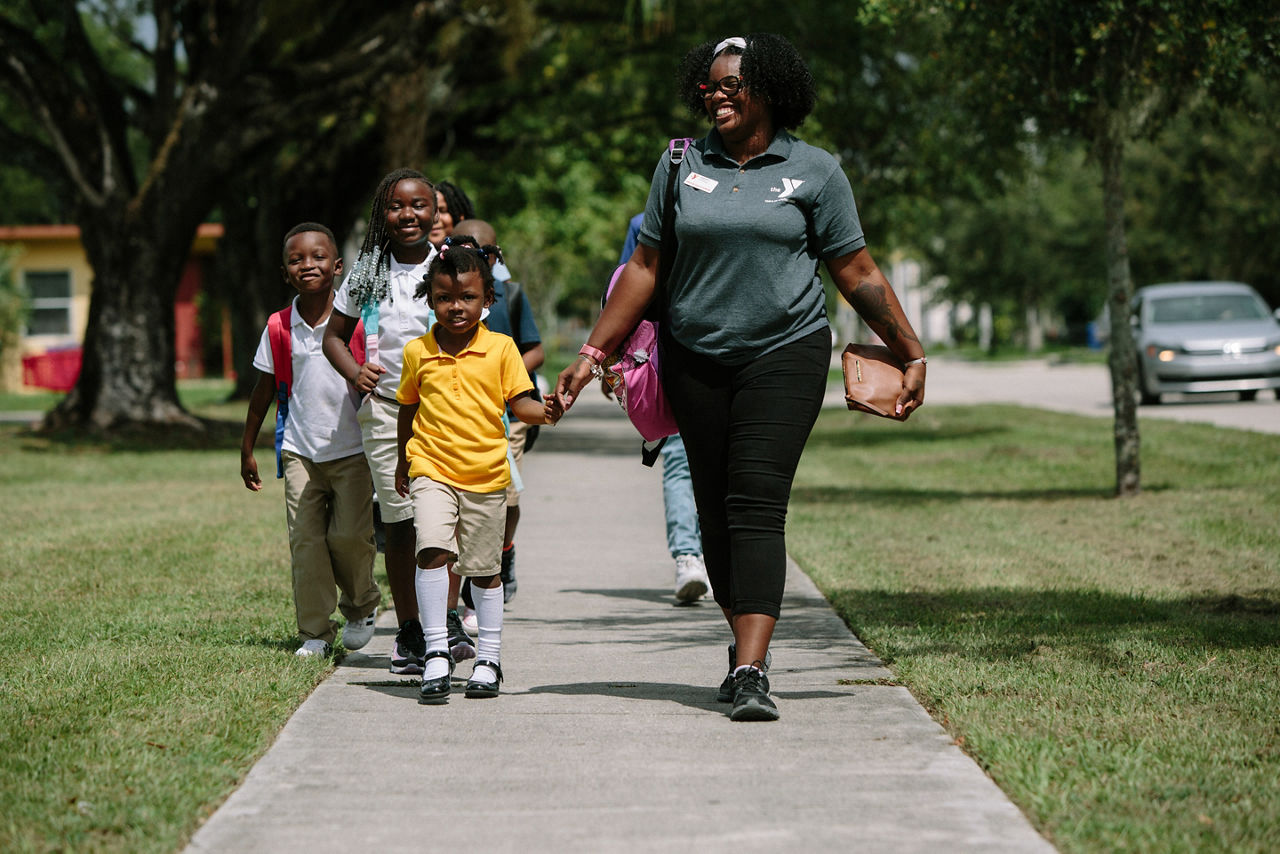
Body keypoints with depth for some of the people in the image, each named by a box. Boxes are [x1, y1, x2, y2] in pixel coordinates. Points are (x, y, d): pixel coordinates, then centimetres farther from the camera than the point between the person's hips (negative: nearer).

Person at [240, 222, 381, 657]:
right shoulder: (280, 329, 2)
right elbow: (264, 390, 10)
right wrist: (247, 450, 13)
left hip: (353, 448, -2)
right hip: (300, 450, 2)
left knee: (349, 534, -8)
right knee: (305, 540, -3)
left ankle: (362, 606, 21)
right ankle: (315, 632, 5)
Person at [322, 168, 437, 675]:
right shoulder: (368, 273, 7)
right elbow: (334, 335, 16)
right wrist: (353, 372, -4)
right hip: (385, 409, 1)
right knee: (399, 522, 2)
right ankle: (408, 631, 8)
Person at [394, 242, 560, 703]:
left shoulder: (500, 348, 0)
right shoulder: (418, 352, 4)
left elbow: (518, 401, -2)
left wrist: (543, 411, -24)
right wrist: (402, 460, 24)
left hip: (486, 474, 0)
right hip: (432, 469, 0)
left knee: (484, 569, 9)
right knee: (432, 550, -21)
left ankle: (488, 660, 22)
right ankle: (437, 653, -16)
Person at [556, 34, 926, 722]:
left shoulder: (814, 171, 2)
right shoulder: (680, 167, 8)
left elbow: (858, 273, 6)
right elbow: (643, 267, 10)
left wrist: (912, 355, 5)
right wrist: (593, 354, 6)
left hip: (784, 356, -3)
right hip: (695, 361, 3)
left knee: (757, 506, -14)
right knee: (715, 512, 6)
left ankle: (750, 674, -20)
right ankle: (745, 644, 25)